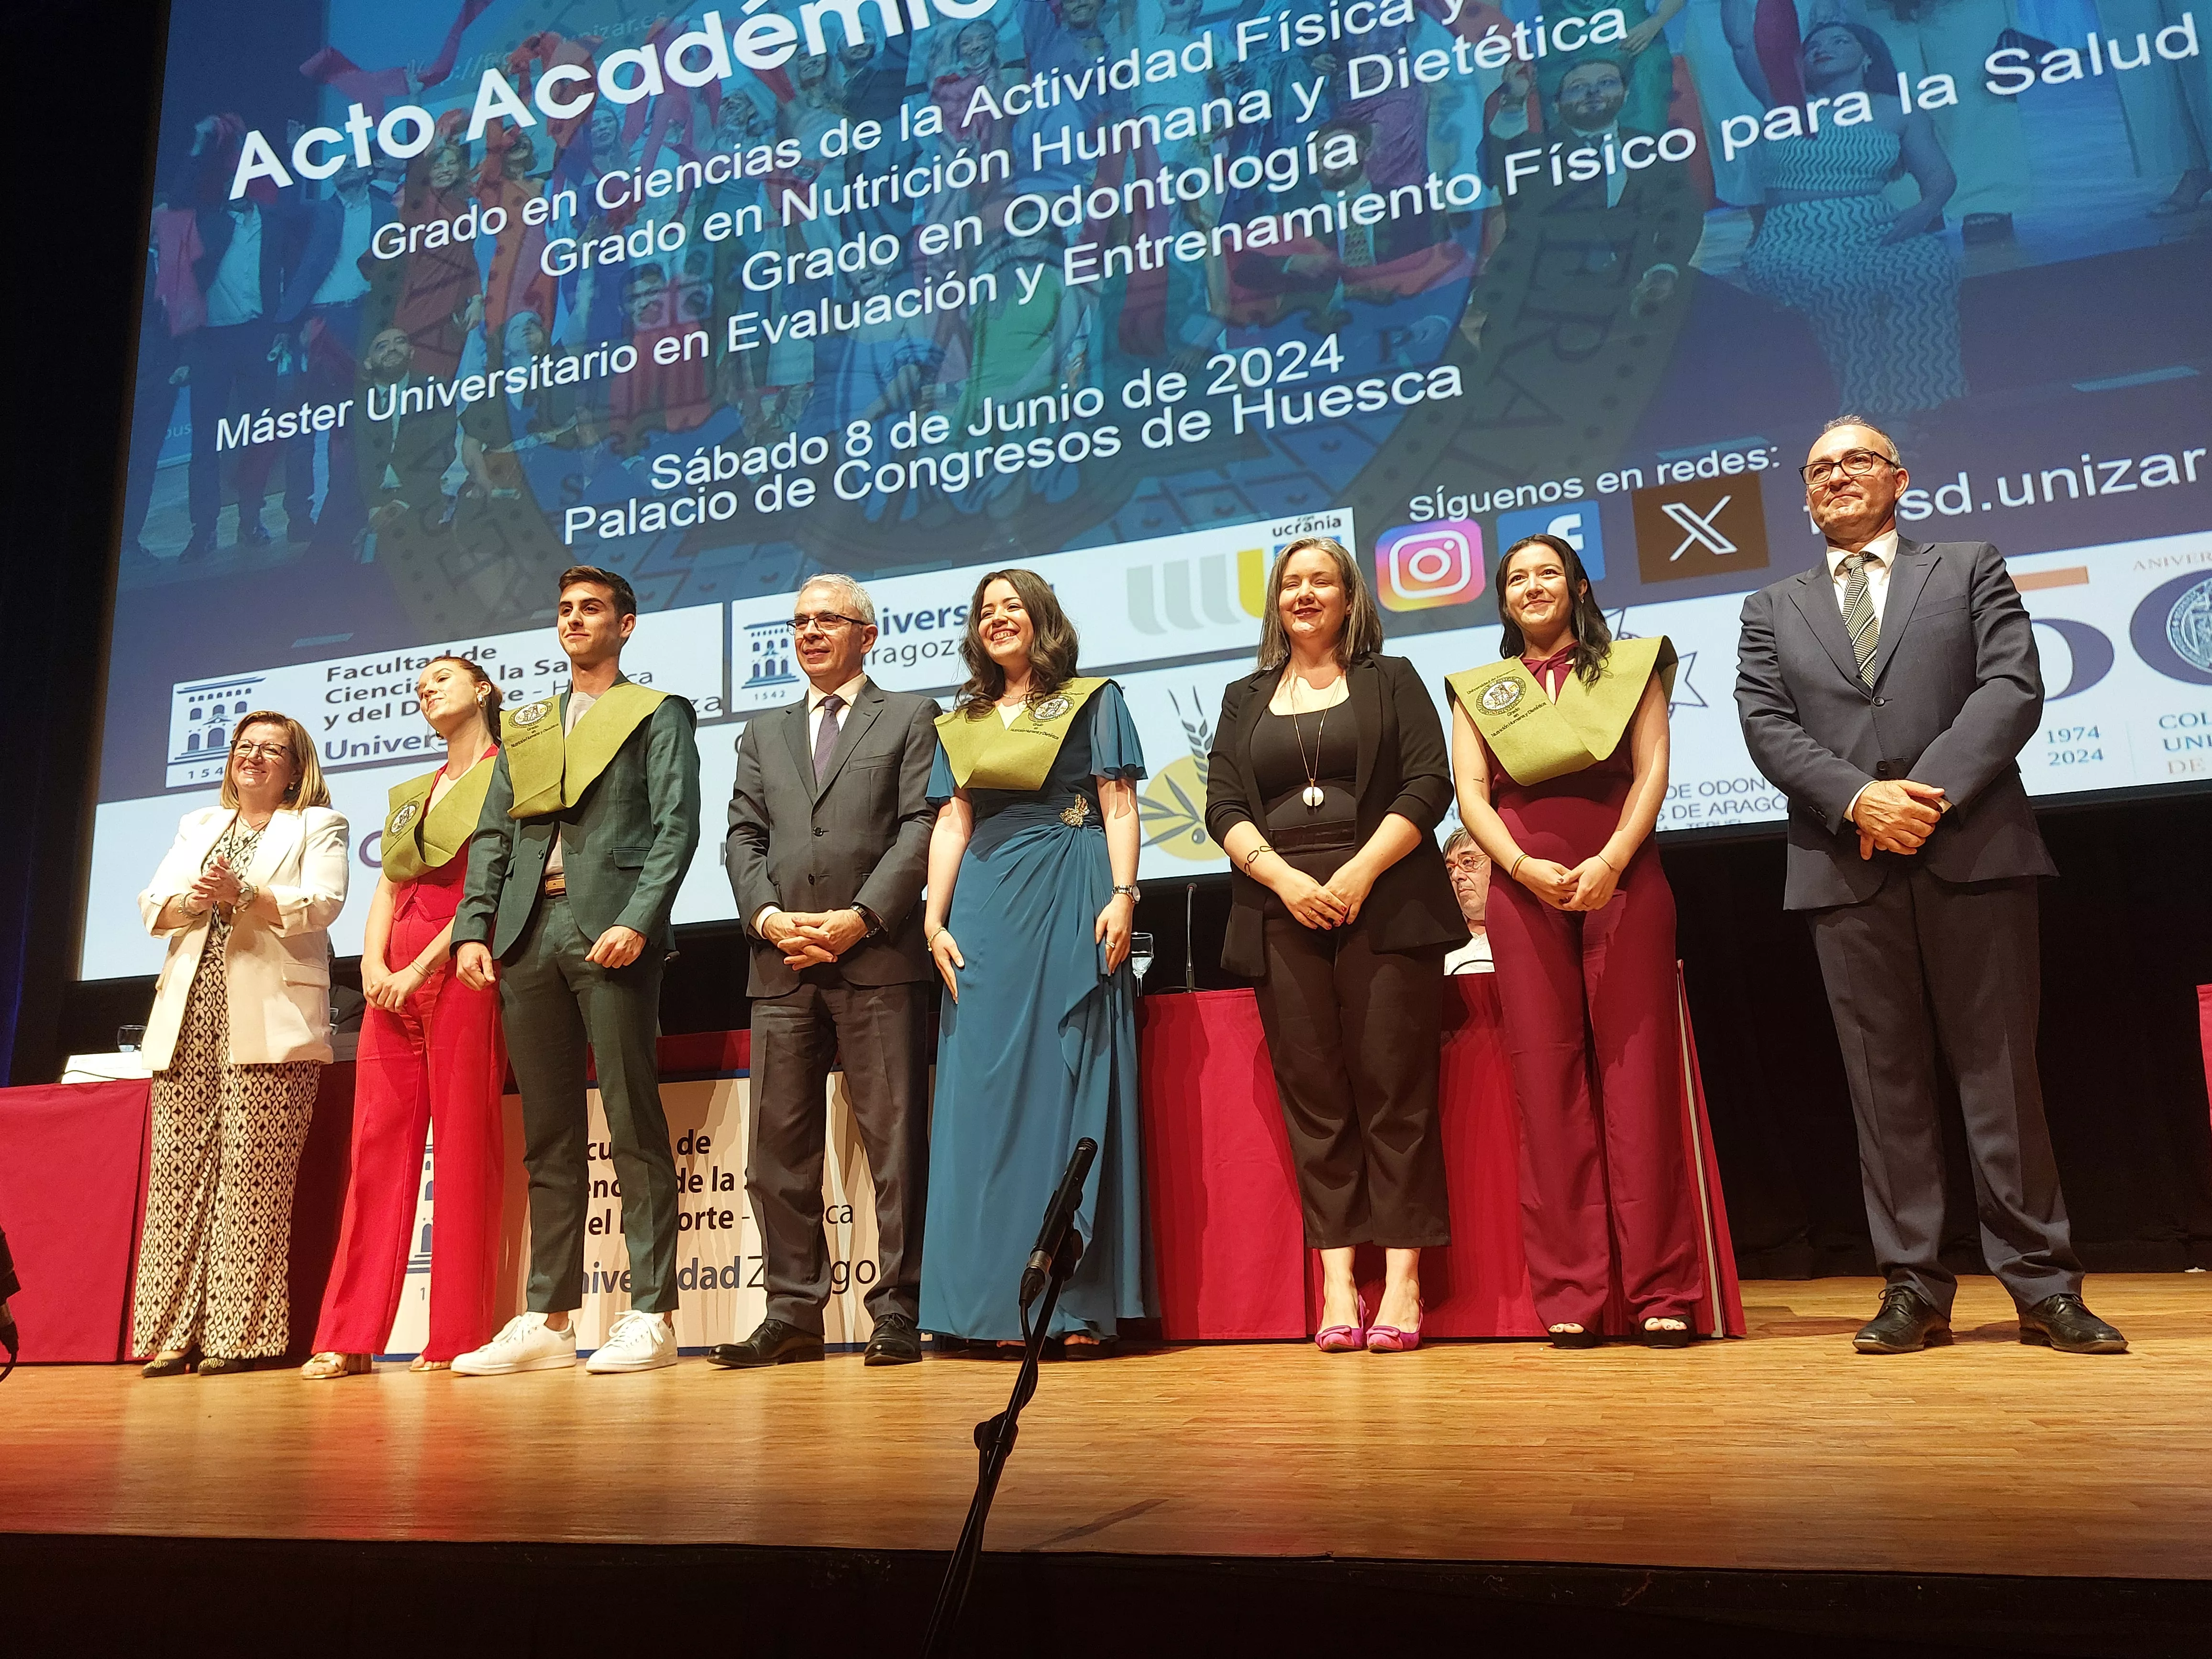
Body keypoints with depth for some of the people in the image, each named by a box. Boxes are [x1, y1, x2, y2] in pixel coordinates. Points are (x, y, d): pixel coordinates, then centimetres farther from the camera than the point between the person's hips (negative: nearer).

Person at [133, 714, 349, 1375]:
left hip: (267, 1019, -5)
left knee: (250, 1173, -9)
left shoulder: (318, 826, 11)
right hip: (190, 1013, 5)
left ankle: (241, 1334, -6)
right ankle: (173, 1332, 2)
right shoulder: (197, 825, 27)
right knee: (177, 1170, -1)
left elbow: (323, 903, -5)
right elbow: (151, 905, 15)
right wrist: (191, 901, -7)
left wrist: (246, 896, -19)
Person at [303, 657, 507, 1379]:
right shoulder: (408, 795, 25)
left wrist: (423, 966, -12)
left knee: (463, 1148, -6)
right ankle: (349, 1336, 5)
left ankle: (457, 1338, -2)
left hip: (460, 971, -6)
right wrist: (373, 963, -2)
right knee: (377, 1148, 2)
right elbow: (385, 892, 18)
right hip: (394, 980, 7)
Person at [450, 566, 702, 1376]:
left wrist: (637, 922, -16)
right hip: (529, 937, 5)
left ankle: (651, 1315, -2)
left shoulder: (658, 713, 9)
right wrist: (472, 929, 4)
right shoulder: (524, 727, 24)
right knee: (548, 1135, 6)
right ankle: (548, 1319, 11)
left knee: (635, 1128, -6)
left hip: (612, 933, -5)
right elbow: (491, 836, 18)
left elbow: (676, 825, -3)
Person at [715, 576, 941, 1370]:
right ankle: (794, 1311, 11)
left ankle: (898, 1310, 4)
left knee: (894, 1139, -3)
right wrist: (767, 916, -5)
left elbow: (921, 826, -1)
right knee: (778, 1146, 4)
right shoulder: (764, 733, 24)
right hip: (782, 965, 4)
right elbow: (743, 837, 14)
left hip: (877, 958, -4)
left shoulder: (909, 717, 11)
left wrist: (861, 917, -12)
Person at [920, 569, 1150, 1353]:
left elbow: (1119, 806, 1)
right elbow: (952, 824, 14)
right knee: (989, 1094, 1)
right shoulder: (961, 723, 20)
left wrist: (1122, 894, -12)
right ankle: (1002, 1302, 8)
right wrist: (935, 917, 2)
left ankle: (1081, 1304, -1)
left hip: (1070, 903, -4)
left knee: (1072, 1083, -5)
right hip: (984, 909, 4)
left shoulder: (1093, 702, 9)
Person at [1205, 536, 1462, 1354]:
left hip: (1384, 906, -2)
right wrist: (1287, 879, -8)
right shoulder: (1244, 698, 19)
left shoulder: (1392, 681, 12)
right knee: (1312, 1096, -1)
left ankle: (1403, 1279, -1)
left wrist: (1360, 872, -11)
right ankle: (1336, 1280, 2)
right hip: (1282, 913, 2)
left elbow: (1428, 784, 1)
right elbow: (1223, 808, 9)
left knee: (1394, 1091, -5)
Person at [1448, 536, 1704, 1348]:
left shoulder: (1631, 666, 15)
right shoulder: (1477, 690, 18)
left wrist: (1611, 862, -14)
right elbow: (1471, 795, 6)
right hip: (1523, 886, 1)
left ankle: (1661, 1292, 0)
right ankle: (1570, 1297, 1)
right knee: (1548, 1078, -2)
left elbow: (1652, 769, 3)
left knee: (1637, 1069, -5)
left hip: (1623, 878, -1)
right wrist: (1525, 867, -12)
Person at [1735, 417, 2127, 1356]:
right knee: (1886, 1085, 2)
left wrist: (1928, 792, -13)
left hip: (1973, 853, -1)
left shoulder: (1972, 571, 15)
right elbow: (1767, 727, 4)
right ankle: (1913, 1288, 8)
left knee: (2000, 1072, 1)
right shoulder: (1773, 609, 18)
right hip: (1847, 870, 2)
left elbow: (2013, 687, 0)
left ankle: (2042, 1286, 8)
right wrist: (1859, 798, -12)